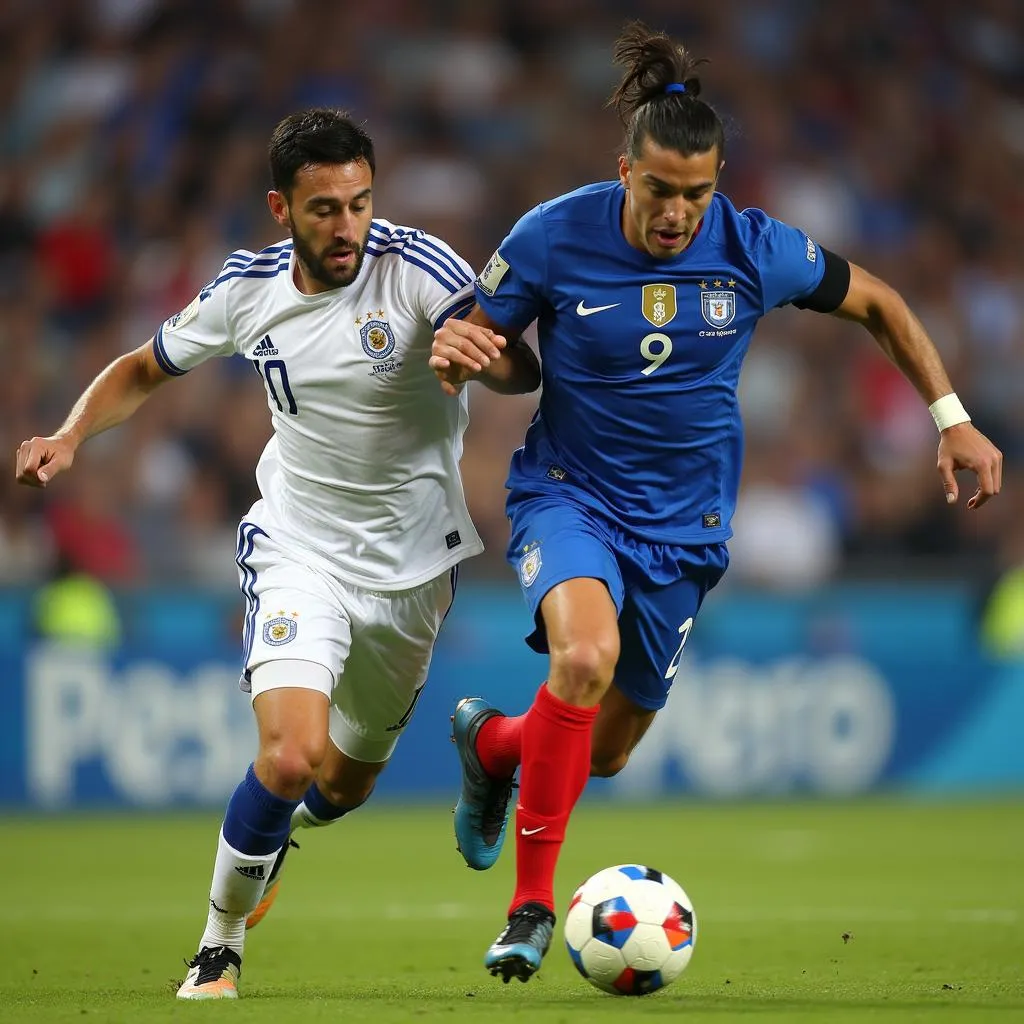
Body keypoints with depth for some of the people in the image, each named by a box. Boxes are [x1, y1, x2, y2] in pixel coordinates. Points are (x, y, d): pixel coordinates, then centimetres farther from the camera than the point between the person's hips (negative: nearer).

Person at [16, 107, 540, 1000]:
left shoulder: (417, 266, -17)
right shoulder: (248, 288, -8)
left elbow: (523, 373, -29)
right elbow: (148, 368, 8)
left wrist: (478, 350, -52)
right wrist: (71, 435, -10)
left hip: (411, 561, 1)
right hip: (299, 549, -1)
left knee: (347, 780, 15)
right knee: (291, 753, -23)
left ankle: (272, 835, 52)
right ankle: (219, 949, -2)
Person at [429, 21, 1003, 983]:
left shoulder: (755, 249, -12)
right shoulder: (554, 237, -16)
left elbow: (877, 303, 3)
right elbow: (477, 346, -4)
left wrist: (952, 416, -2)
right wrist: (451, 357, -28)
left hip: (682, 524, 3)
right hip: (568, 495, -3)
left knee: (604, 751, 10)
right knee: (585, 655, -34)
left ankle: (492, 742, 48)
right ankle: (531, 903, -20)